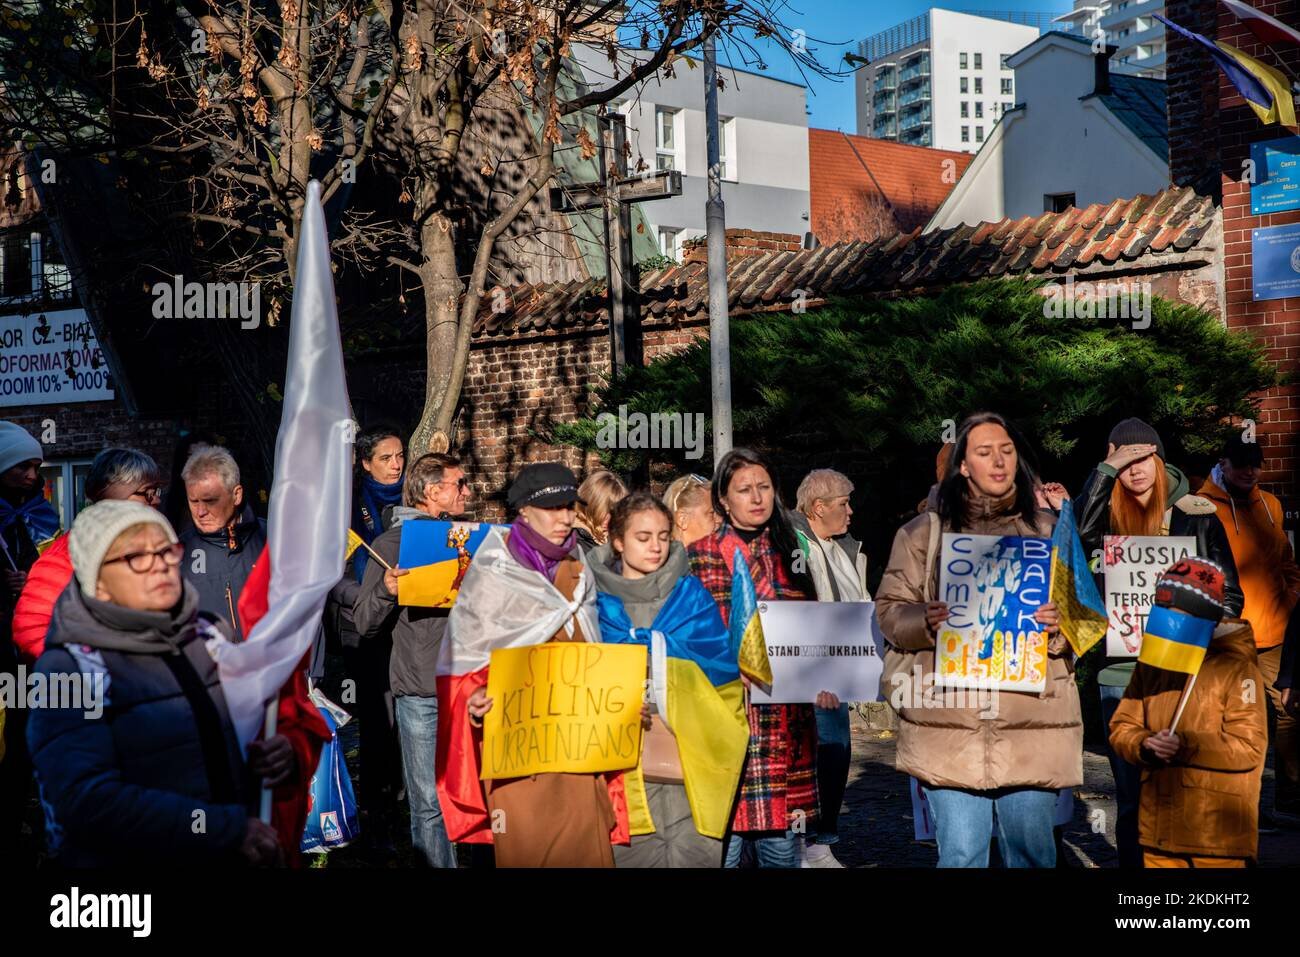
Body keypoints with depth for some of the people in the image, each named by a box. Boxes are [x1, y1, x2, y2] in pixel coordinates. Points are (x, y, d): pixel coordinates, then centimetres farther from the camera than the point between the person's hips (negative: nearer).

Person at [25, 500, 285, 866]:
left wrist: (276, 754, -4)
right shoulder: (70, 669, -7)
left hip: (235, 856, 5)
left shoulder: (210, 634, 6)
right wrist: (231, 829, -19)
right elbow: (88, 801, -17)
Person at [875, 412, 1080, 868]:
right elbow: (889, 610, 7)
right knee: (960, 853, -1)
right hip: (949, 722, -1)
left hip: (1032, 722, 1)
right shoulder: (924, 531, 8)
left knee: (1031, 848, 6)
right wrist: (926, 622, -13)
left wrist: (1058, 625, -8)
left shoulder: (1049, 530, 13)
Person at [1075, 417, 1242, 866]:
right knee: (1132, 799, 9)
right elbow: (1077, 532, -18)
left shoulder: (1197, 516, 4)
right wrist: (1108, 468, -15)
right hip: (1122, 675, 1)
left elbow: (1229, 593, 7)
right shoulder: (1107, 516, 6)